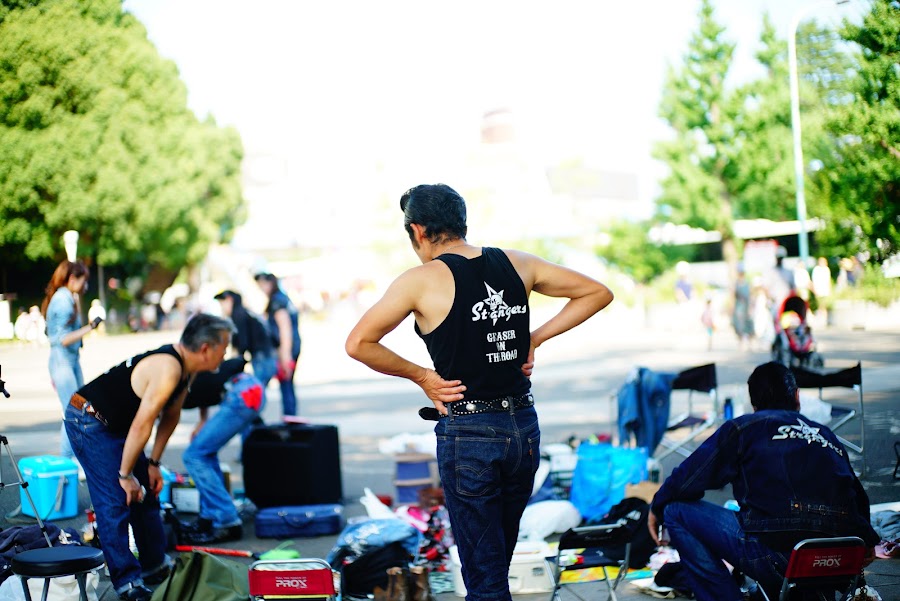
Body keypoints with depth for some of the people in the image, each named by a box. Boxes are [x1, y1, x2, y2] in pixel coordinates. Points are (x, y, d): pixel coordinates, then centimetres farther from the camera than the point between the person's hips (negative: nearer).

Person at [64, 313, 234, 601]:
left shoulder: (186, 368, 1)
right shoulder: (168, 369, -30)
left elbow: (170, 416, 11)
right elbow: (141, 426, -29)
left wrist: (154, 464, 7)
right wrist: (126, 475, -21)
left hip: (116, 423, 10)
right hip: (88, 419, -10)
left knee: (146, 492, 13)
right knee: (115, 502, -13)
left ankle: (155, 567, 25)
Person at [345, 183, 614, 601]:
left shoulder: (423, 280, -10)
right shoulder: (517, 264, 4)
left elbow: (358, 344, -12)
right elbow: (598, 292, 12)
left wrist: (420, 375, -3)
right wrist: (535, 338, 8)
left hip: (467, 435, -5)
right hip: (524, 428, 5)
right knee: (498, 561, 22)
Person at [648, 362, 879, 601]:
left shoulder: (744, 427, 9)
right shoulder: (827, 435, 23)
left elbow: (690, 475, 9)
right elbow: (858, 495, 33)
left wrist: (657, 508, 28)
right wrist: (867, 541, 53)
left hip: (777, 555, -7)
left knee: (677, 511, 8)